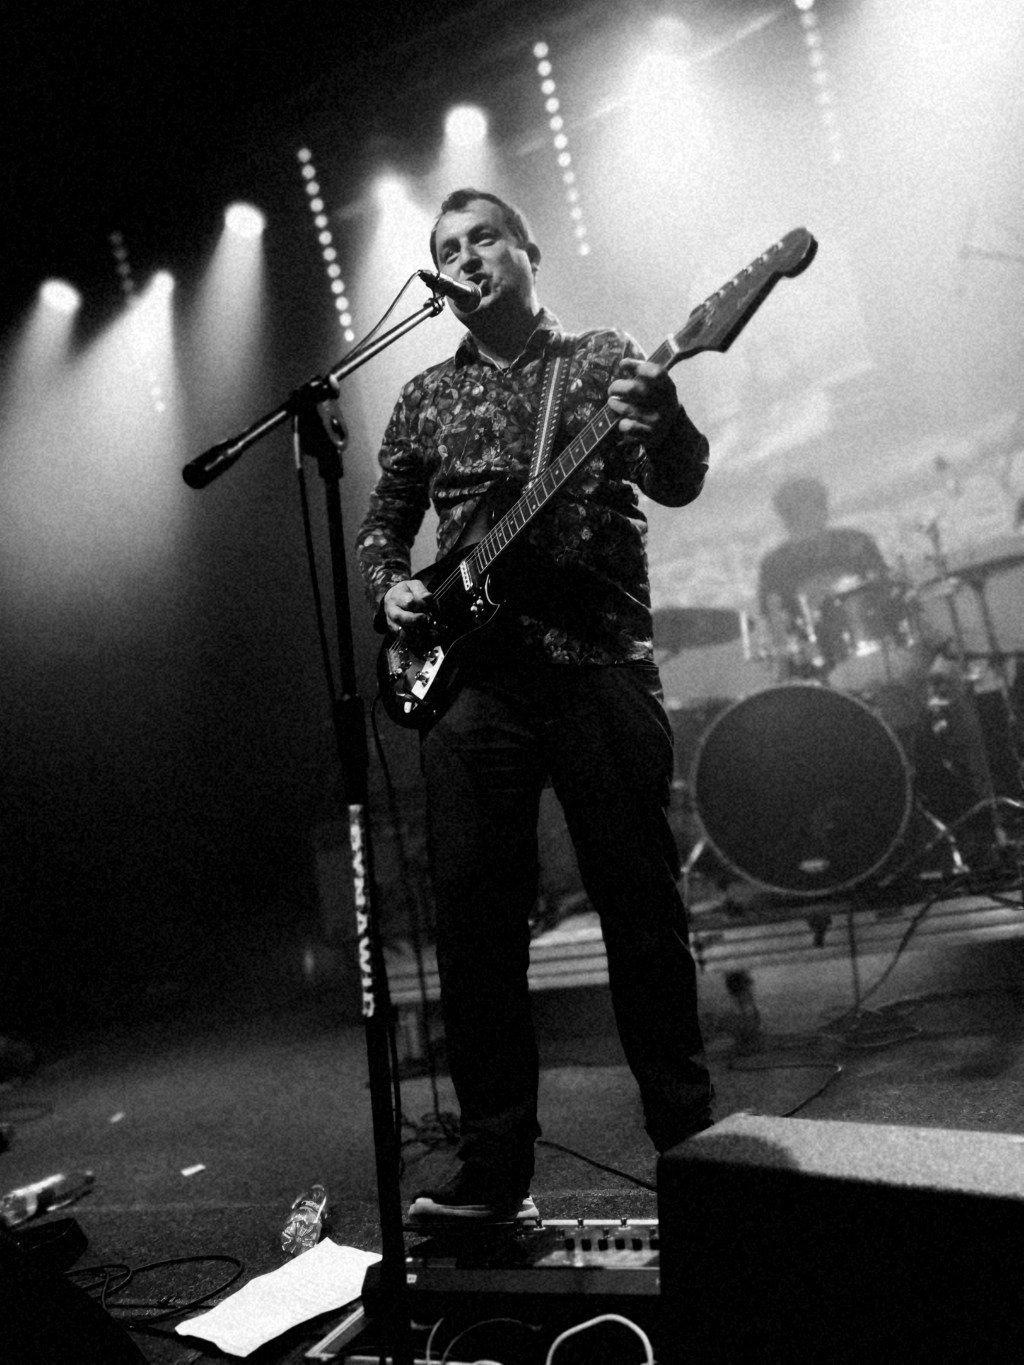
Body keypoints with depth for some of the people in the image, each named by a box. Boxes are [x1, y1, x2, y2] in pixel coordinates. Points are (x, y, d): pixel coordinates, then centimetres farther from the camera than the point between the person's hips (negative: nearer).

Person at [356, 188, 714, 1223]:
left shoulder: (605, 359, 10)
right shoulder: (426, 397, 18)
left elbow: (679, 486, -2)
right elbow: (382, 520, 22)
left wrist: (659, 418, -23)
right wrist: (390, 589, 1)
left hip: (600, 664, -2)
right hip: (469, 677, 3)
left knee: (641, 907, 2)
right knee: (474, 923, 2)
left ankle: (691, 1146, 19)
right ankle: (493, 1170, 16)